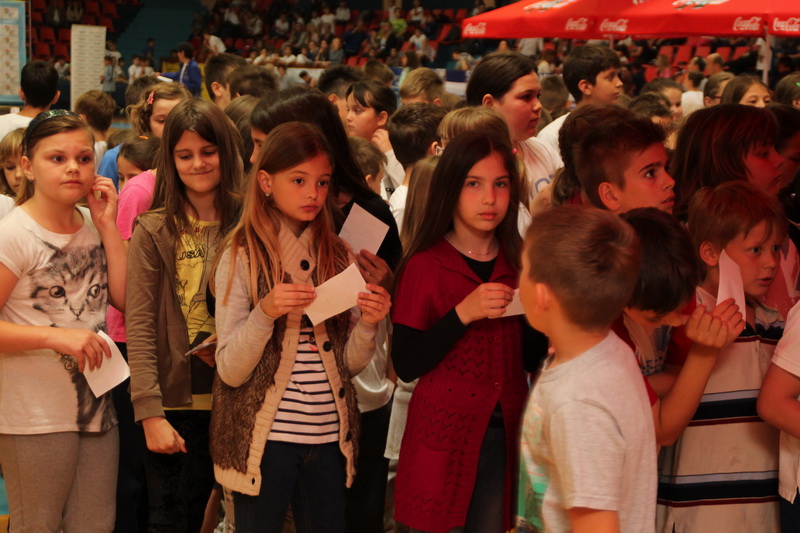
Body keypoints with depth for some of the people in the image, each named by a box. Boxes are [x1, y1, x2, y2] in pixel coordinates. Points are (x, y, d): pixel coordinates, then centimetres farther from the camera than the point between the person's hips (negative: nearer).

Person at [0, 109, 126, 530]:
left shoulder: (92, 226, 8)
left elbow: (126, 300, 0)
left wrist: (107, 225, -5)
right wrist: (56, 336, -25)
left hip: (97, 409, 6)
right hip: (36, 417, -6)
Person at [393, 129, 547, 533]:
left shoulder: (518, 264, 4)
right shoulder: (425, 266, -8)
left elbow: (531, 357, 10)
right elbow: (406, 365, -14)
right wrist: (463, 313, -23)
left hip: (503, 431, 4)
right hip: (442, 428, -4)